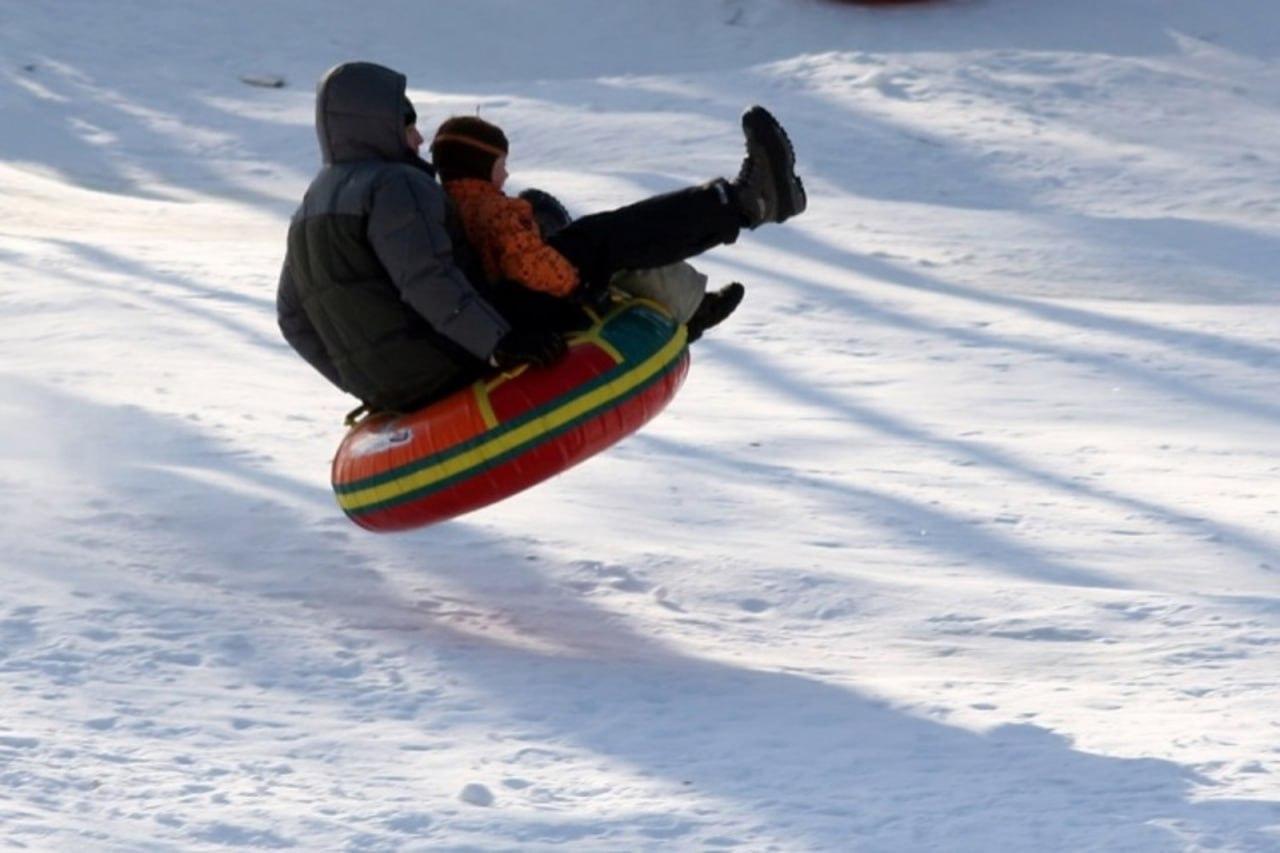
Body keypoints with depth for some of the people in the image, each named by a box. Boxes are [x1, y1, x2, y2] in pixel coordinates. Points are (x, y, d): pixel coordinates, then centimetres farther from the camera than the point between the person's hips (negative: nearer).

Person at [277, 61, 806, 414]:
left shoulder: (312, 209, 15)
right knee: (592, 244, -5)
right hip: (455, 369, -9)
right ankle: (747, 202, -2)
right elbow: (427, 281, -28)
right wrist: (500, 342, -31)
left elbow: (294, 320, 20)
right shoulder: (395, 186, -14)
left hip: (390, 390, 9)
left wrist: (366, 383, 27)